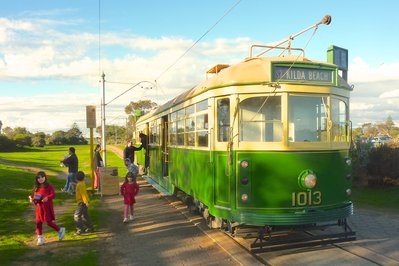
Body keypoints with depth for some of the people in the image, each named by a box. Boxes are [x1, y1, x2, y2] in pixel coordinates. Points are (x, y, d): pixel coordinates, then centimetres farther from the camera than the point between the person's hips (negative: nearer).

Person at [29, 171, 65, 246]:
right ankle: (40, 239, 16)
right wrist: (32, 200, -9)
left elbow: (53, 194, -15)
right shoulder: (36, 188, 12)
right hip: (39, 207, 5)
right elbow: (35, 197, 14)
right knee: (38, 222, 4)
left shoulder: (49, 186, -3)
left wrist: (47, 198, -33)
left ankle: (60, 230, 15)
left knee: (48, 221, -7)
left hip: (47, 207, -5)